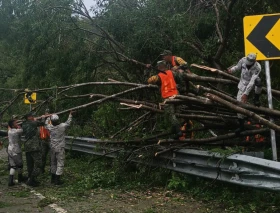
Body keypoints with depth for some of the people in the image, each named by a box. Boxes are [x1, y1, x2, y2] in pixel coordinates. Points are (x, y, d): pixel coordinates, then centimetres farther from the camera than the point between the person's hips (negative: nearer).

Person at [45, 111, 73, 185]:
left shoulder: (50, 127, -5)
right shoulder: (62, 126, -13)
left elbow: (46, 123, 18)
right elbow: (68, 122, 5)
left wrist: (49, 117, 31)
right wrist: (70, 114, 19)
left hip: (52, 148, 4)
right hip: (60, 148, -4)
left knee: (53, 163, 16)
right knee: (60, 164, -1)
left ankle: (53, 179, 25)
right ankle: (57, 180, -3)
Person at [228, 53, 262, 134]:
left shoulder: (257, 67, -31)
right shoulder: (243, 60, -21)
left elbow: (252, 82, -36)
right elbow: (238, 66, 2)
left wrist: (246, 93, -39)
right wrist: (232, 69, -18)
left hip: (253, 83, -3)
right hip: (243, 84, 3)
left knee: (258, 81, -40)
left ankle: (256, 98, -9)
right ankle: (241, 125, 9)